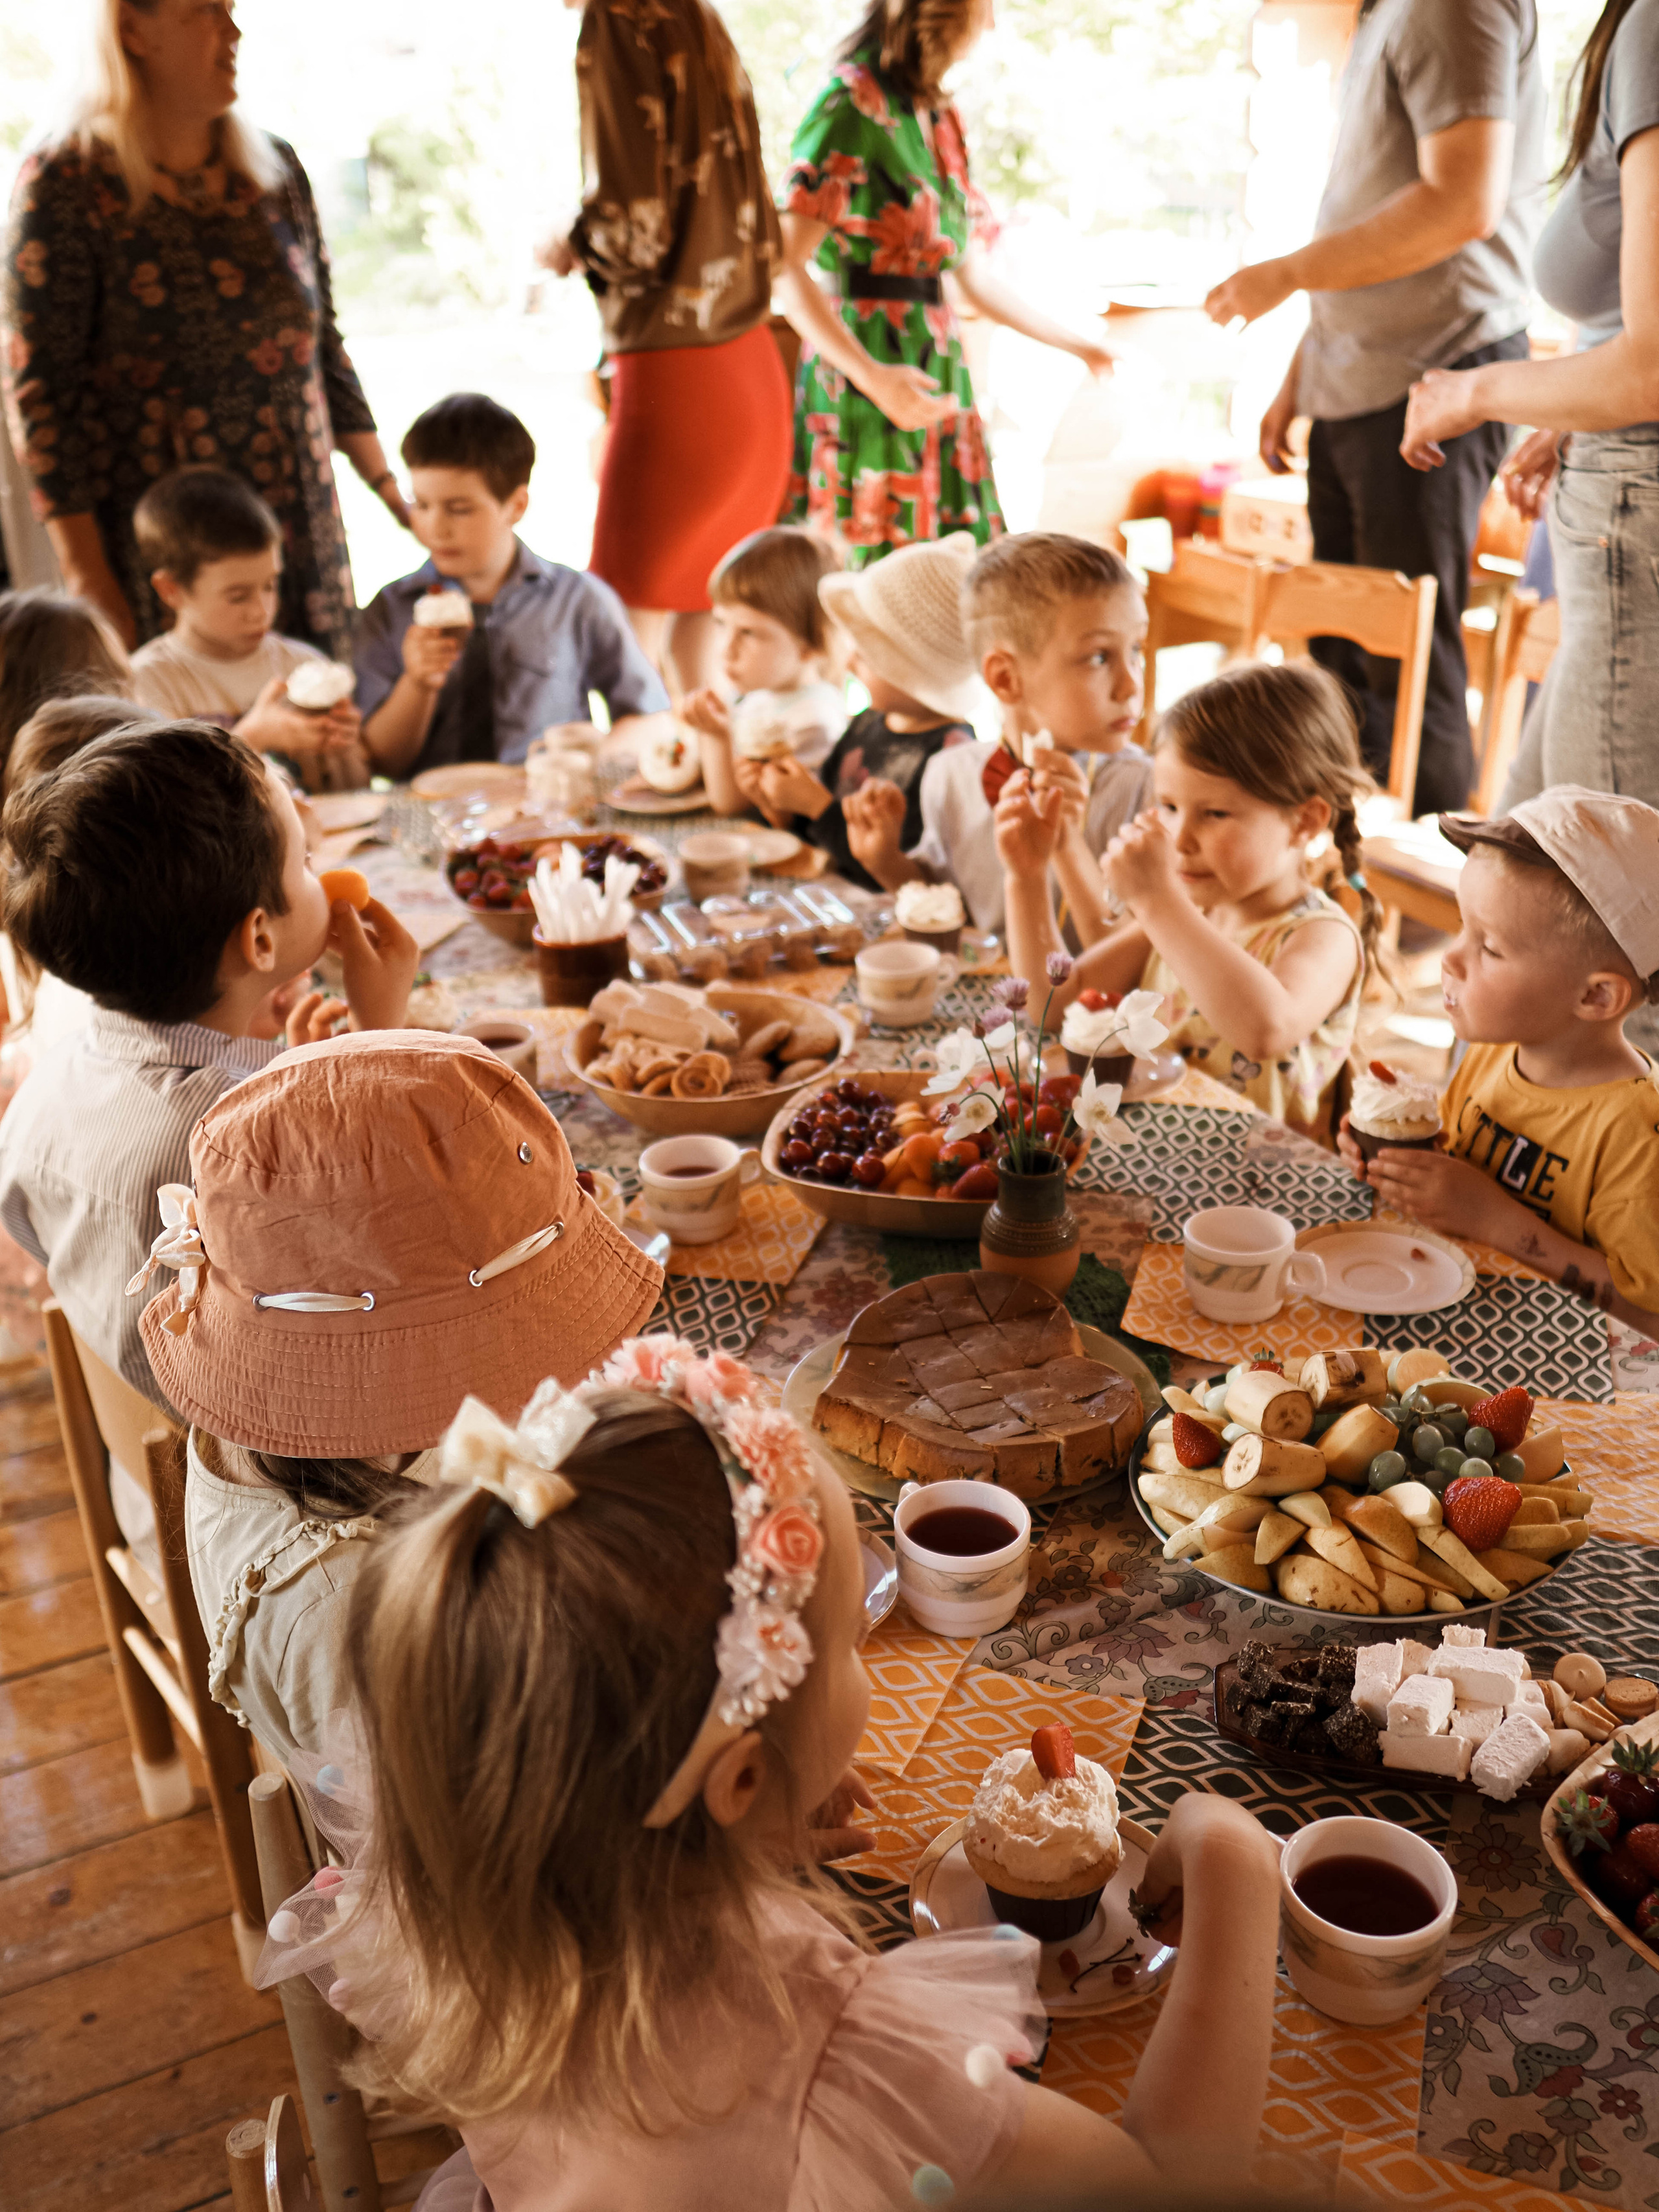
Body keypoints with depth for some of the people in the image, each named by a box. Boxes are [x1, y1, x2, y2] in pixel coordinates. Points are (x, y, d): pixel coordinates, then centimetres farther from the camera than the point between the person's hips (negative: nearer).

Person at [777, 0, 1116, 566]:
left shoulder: (939, 119, 16)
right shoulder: (852, 105, -7)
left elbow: (975, 279, 22)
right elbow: (784, 267, -15)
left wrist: (1077, 344, 30)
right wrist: (871, 376, -26)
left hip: (936, 378, 8)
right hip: (866, 391, -8)